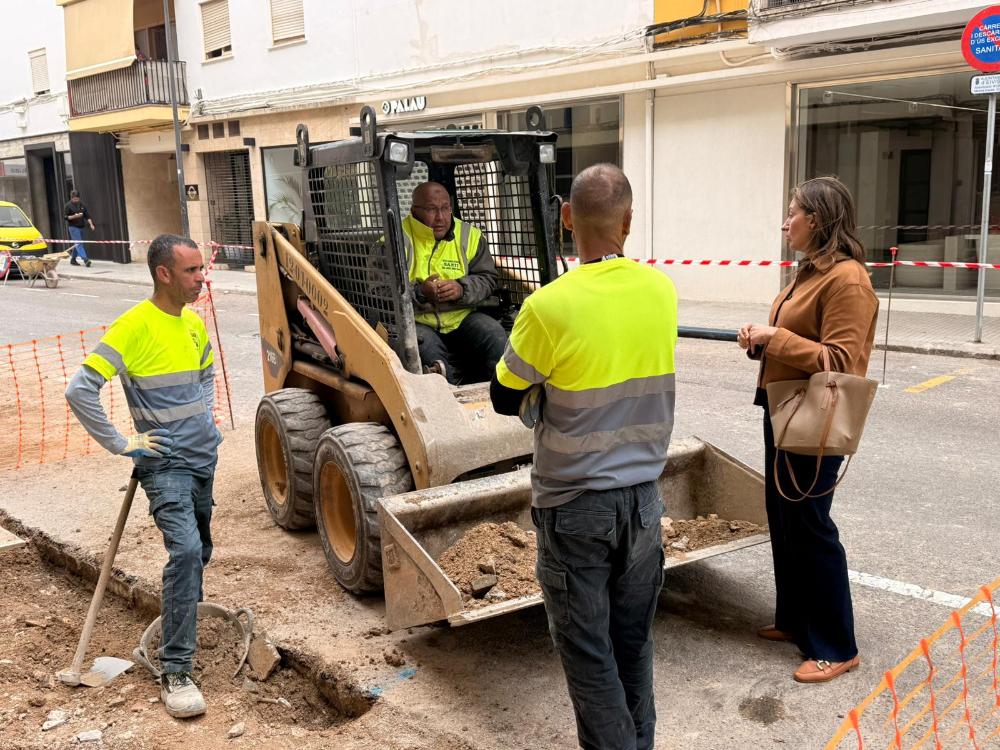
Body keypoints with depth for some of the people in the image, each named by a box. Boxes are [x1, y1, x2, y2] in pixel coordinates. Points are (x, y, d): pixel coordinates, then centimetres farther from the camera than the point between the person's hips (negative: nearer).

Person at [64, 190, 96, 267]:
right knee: (78, 243, -13)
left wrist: (91, 224, -3)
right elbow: (66, 217, -7)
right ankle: (85, 259, -24)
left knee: (77, 244, 12)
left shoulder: (81, 205, 9)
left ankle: (73, 260, 25)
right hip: (73, 227, -6)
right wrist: (75, 216, -22)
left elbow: (87, 215, 8)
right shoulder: (68, 206, -4)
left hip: (81, 227, 6)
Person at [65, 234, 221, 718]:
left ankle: (181, 619, 44)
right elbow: (79, 390, -20)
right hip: (165, 464, -7)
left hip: (204, 458, 7)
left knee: (199, 552, 18)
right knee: (186, 551, -21)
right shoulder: (133, 327, -16)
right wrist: (120, 444, -17)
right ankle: (175, 673, -15)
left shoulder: (194, 323, 6)